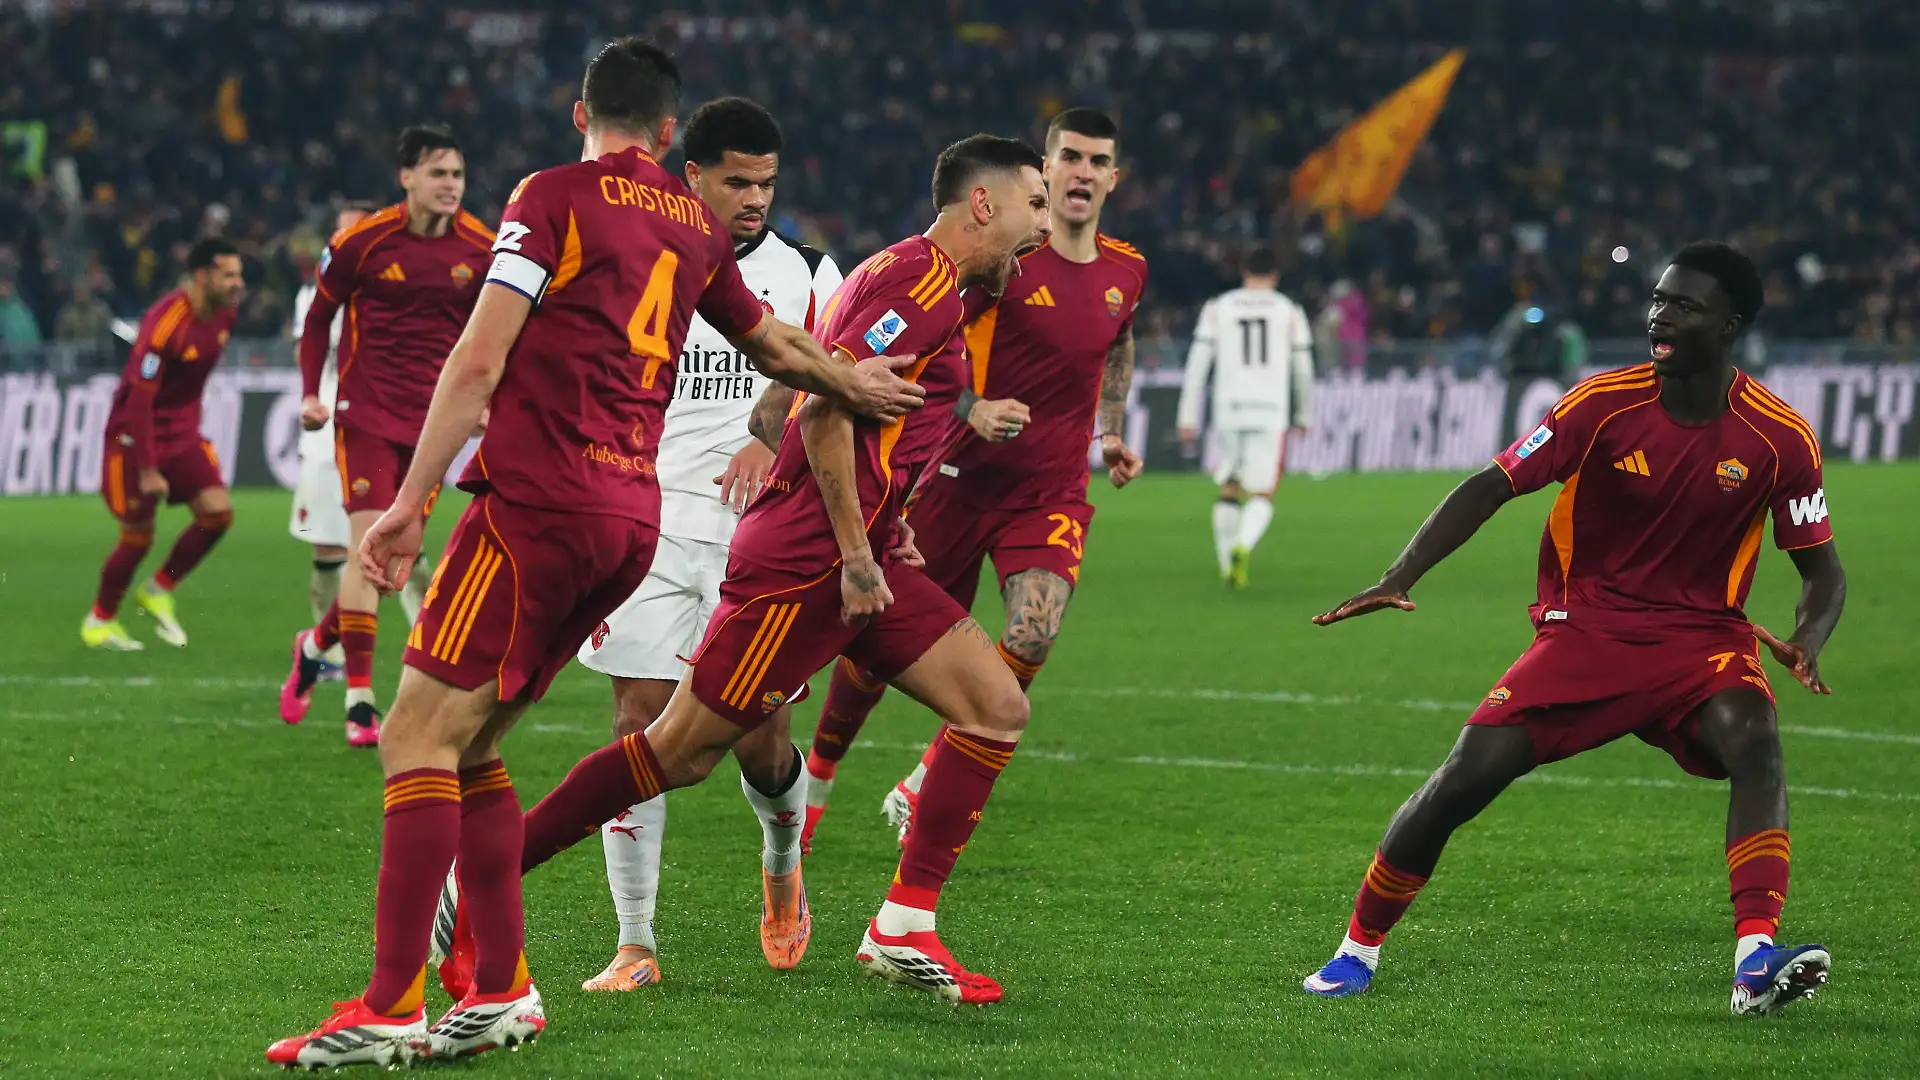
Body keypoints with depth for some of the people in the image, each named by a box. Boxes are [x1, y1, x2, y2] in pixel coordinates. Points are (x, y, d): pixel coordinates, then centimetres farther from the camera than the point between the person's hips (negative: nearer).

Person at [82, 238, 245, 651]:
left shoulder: (224, 312, -2)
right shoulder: (165, 322, -26)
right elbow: (140, 397, -24)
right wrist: (147, 470, -24)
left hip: (183, 431, 7)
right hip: (136, 434, -7)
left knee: (218, 511, -8)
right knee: (138, 535, -1)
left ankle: (158, 591, 12)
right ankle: (99, 621, 20)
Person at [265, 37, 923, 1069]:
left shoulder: (553, 197, -3)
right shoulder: (697, 227, 16)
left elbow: (478, 364, -9)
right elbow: (772, 344, 34)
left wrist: (408, 502, -8)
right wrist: (854, 383, 54)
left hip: (538, 503, -7)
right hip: (632, 516, 7)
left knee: (418, 739, -8)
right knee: (465, 744, 15)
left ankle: (392, 1006, -15)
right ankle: (502, 990, 12)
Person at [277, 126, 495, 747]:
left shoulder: (480, 248, 0)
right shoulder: (363, 242, -7)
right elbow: (319, 316, 6)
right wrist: (310, 394, -3)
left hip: (431, 422, 3)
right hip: (366, 411, -3)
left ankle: (318, 644, 33)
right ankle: (359, 702, -12)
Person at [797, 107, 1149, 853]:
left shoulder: (1126, 272, 7)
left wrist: (1113, 433, 20)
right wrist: (971, 410, -25)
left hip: (1053, 494, 3)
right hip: (963, 477, -3)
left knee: (1033, 635, -20)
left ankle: (925, 785, -3)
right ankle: (816, 777, 30)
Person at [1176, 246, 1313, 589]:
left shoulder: (1217, 309, 7)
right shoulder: (1290, 312, 7)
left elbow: (1197, 364, 2)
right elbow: (1303, 371, 10)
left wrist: (1188, 418, 3)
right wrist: (1304, 415, 23)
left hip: (1228, 411, 1)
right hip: (1271, 415, -1)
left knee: (1228, 491, 17)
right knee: (1261, 496, 1)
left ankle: (1228, 566, 14)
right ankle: (1243, 545, -26)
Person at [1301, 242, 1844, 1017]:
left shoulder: (1779, 438, -8)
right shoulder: (1605, 403, -9)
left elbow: (1822, 569, 2)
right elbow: (1490, 487, -8)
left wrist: (1807, 643, -20)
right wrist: (1400, 578, -20)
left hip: (1702, 635, 0)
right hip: (1583, 627, 0)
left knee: (1753, 740, -33)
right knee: (1467, 775, -12)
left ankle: (1755, 963, -39)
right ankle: (1358, 948, 10)